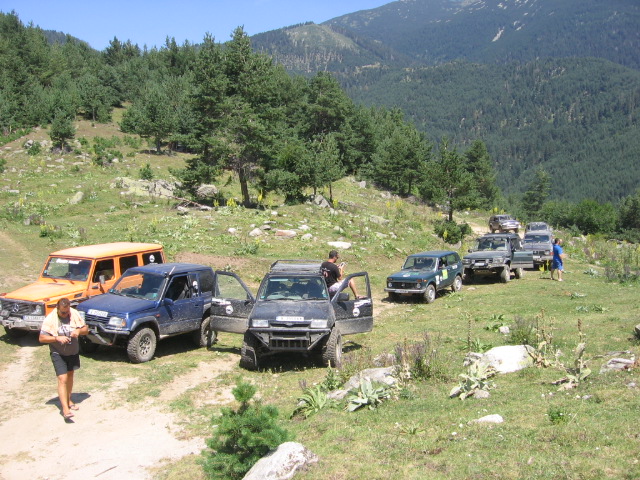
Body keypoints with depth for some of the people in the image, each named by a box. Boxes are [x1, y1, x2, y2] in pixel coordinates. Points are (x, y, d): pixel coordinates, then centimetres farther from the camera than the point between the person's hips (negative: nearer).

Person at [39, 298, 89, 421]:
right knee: (63, 379, -12)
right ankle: (65, 409, -15)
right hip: (58, 354, -5)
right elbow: (41, 338, -17)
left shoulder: (75, 314, -7)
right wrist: (57, 338, -29)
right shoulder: (50, 319, -17)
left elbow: (86, 329, 0)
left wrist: (79, 331, -21)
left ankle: (68, 400, 38)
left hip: (73, 352, 5)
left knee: (70, 376, 19)